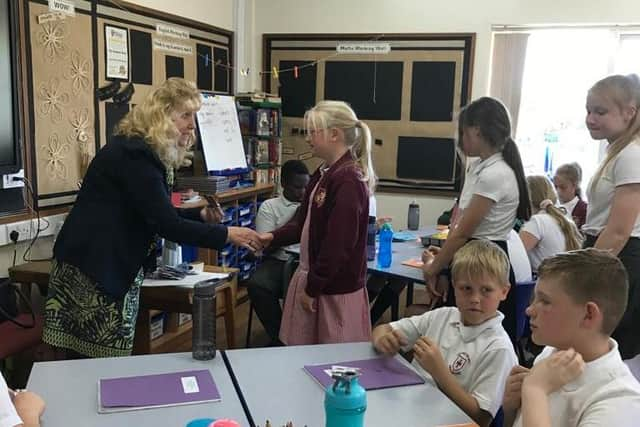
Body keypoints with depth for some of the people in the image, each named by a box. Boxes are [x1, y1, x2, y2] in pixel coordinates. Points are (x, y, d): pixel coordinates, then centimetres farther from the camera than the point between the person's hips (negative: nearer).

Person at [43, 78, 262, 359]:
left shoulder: (143, 151, 14)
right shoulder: (134, 154, -18)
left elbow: (157, 214, 18)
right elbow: (166, 225, -21)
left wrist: (200, 215, 4)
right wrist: (226, 235, -15)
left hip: (116, 269, 10)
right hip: (92, 271, -10)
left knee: (113, 360, 11)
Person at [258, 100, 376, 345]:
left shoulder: (348, 181, -21)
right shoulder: (324, 173, 10)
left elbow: (338, 244, -23)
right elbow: (304, 223, 15)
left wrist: (313, 288, -16)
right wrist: (273, 238, -1)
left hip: (336, 288, -9)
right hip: (313, 277, 9)